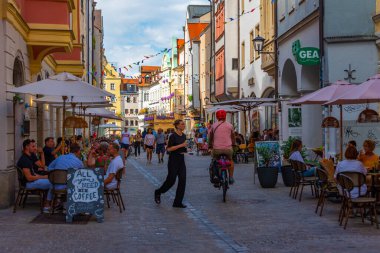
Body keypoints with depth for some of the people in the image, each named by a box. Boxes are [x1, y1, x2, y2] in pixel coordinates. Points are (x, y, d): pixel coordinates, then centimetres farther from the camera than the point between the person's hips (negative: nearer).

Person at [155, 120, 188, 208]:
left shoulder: (184, 136, 11)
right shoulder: (173, 136, -12)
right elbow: (169, 148, -18)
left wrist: (185, 149, 7)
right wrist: (181, 145, -22)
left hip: (181, 160, 7)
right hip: (173, 160, -7)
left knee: (182, 180, -2)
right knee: (171, 180, -2)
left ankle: (178, 202, 2)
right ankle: (158, 193, 24)